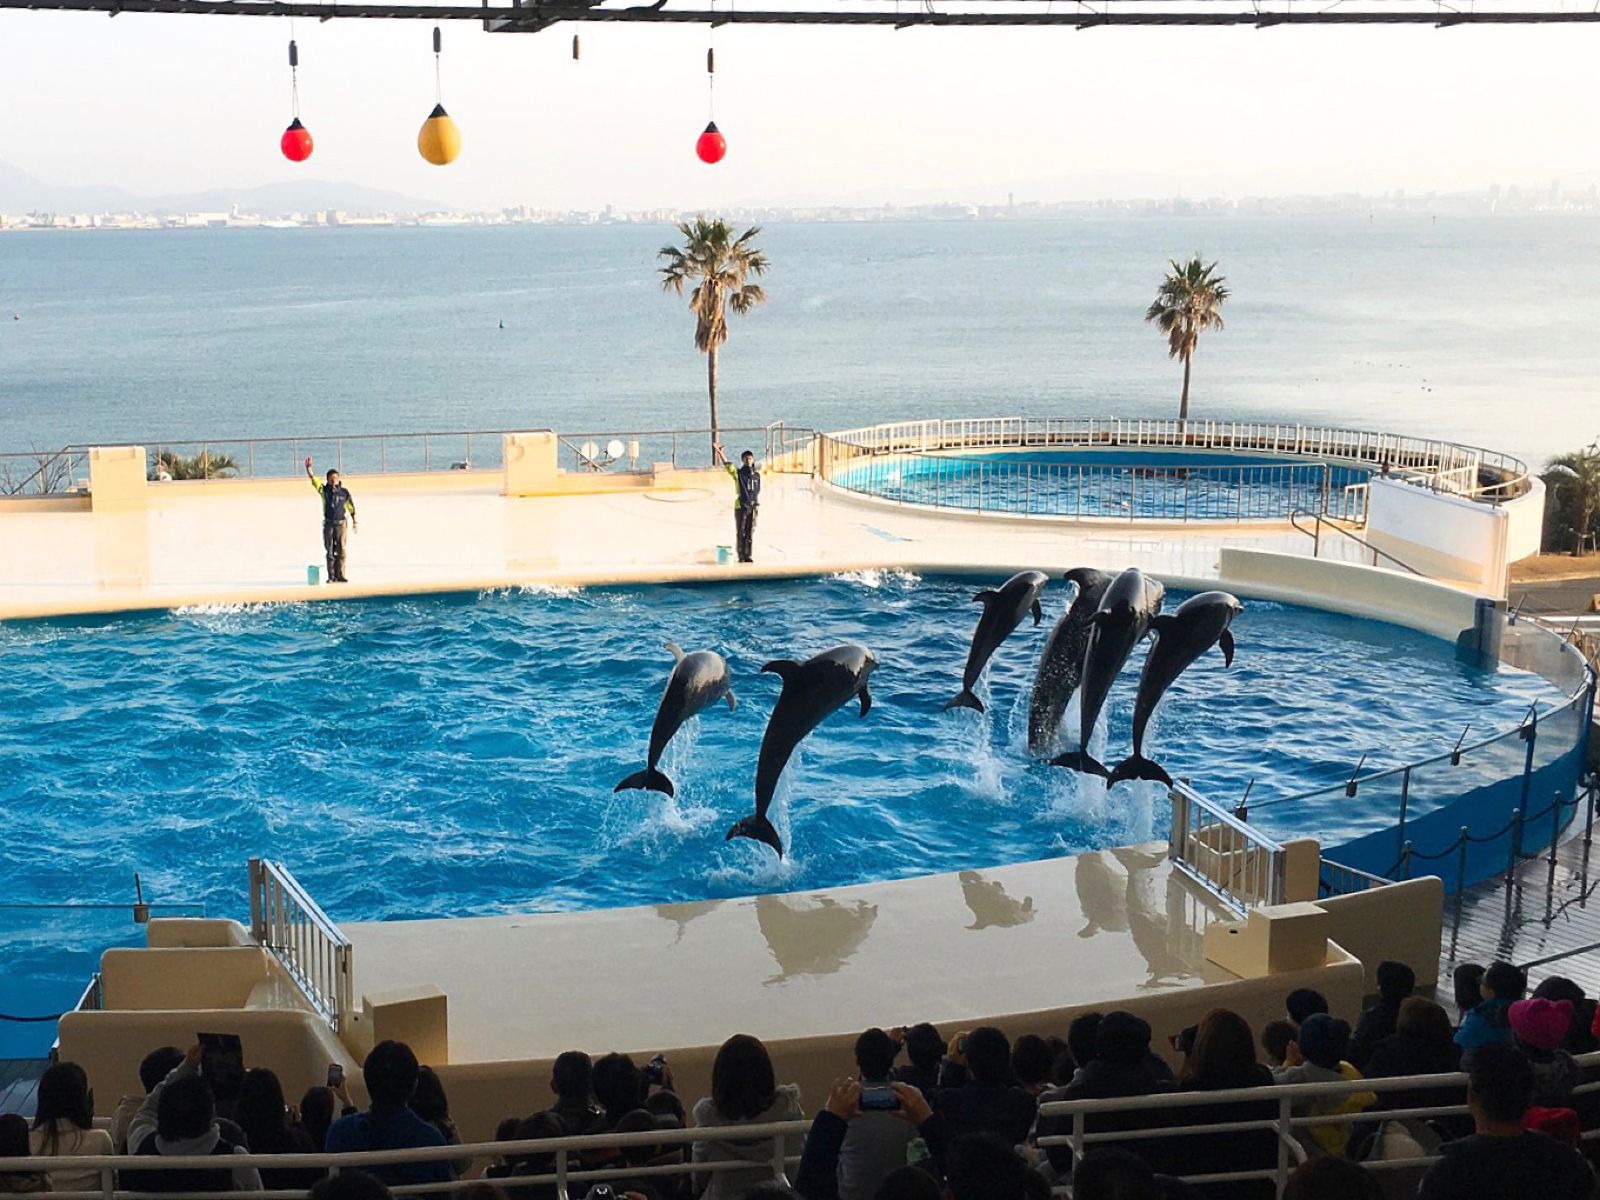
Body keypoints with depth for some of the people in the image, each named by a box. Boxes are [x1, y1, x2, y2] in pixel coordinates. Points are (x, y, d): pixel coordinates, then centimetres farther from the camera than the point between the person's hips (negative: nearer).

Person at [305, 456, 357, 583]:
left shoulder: (344, 492, 0)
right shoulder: (324, 490, 1)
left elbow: (351, 507, 8)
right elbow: (313, 478, -8)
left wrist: (354, 522, 8)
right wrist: (308, 467, -23)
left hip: (341, 524, 0)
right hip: (328, 524, 0)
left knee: (341, 551, 0)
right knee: (329, 552, 2)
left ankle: (340, 576, 5)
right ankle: (331, 576, 6)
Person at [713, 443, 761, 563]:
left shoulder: (757, 474, 10)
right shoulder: (738, 473, 0)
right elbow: (727, 464, -12)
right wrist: (719, 452, -22)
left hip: (753, 507, 3)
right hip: (740, 507, -3)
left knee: (751, 533, 3)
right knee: (740, 533, 1)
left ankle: (749, 556, 8)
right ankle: (741, 556, 5)